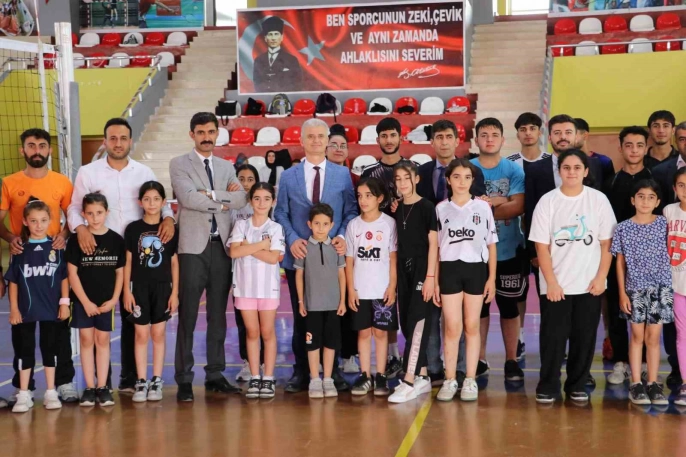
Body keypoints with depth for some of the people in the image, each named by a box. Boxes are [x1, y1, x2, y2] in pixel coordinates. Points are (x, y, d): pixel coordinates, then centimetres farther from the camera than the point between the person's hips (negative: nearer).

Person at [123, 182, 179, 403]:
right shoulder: (133, 228, 1)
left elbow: (174, 262, 4)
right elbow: (127, 261, 3)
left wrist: (175, 292, 0)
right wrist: (127, 291, -2)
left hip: (162, 287, 0)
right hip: (139, 287, 0)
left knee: (159, 334, 5)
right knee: (141, 334, 3)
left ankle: (156, 381, 13)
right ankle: (141, 382, 9)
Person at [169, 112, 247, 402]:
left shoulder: (226, 167, 16)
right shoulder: (179, 164, 3)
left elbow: (241, 199, 0)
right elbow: (187, 197, -14)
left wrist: (211, 194, -11)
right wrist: (222, 200, -7)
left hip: (221, 247, 5)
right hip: (193, 247, -4)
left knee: (218, 315, 9)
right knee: (187, 316, -3)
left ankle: (215, 375, 16)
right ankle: (184, 380, 2)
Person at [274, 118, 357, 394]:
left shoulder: (342, 174, 6)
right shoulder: (288, 176, 8)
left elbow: (351, 211, 4)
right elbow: (281, 213, 6)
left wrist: (342, 235, -12)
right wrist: (292, 239, -10)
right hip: (299, 255, 1)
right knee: (301, 316, 6)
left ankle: (333, 371, 14)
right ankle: (301, 371, 14)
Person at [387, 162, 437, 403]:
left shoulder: (426, 207, -5)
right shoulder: (397, 209, 10)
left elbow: (433, 243, -8)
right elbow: (397, 243, 13)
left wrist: (430, 276, -14)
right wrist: (393, 277, 8)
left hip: (421, 269, -6)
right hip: (403, 270, 6)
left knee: (416, 322, -11)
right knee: (406, 324, 7)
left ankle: (409, 382, -13)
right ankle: (423, 377, 18)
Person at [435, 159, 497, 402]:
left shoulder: (483, 207, 4)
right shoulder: (441, 208, 4)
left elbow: (491, 244, 5)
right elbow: (435, 247, 5)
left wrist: (492, 277, 0)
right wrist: (434, 280, 2)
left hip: (476, 269, 0)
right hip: (449, 270, 0)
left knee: (472, 327, 5)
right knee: (452, 328, 1)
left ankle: (470, 380, 12)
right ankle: (449, 380, 9)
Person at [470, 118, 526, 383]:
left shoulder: (514, 170, -2)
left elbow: (518, 207, -13)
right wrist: (497, 201, -14)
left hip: (508, 251, -1)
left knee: (509, 306, 7)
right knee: (478, 305, 10)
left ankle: (511, 360, 17)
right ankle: (479, 359, 20)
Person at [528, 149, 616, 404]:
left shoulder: (598, 200, 0)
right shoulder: (547, 201, -2)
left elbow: (607, 243, 1)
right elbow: (542, 246, -4)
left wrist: (601, 277, -5)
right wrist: (551, 282, -9)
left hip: (589, 284, 1)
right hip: (555, 285, -1)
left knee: (584, 337, 7)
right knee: (553, 336, 2)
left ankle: (577, 385, 21)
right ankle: (548, 386, 14)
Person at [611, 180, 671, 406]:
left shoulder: (664, 224, 1)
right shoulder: (623, 228, -1)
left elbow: (670, 252, 6)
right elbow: (620, 262, 2)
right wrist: (622, 292, -2)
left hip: (661, 286, 0)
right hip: (635, 287, 0)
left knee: (653, 337, 5)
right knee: (637, 336, 6)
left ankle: (653, 383, 13)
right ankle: (636, 383, 12)